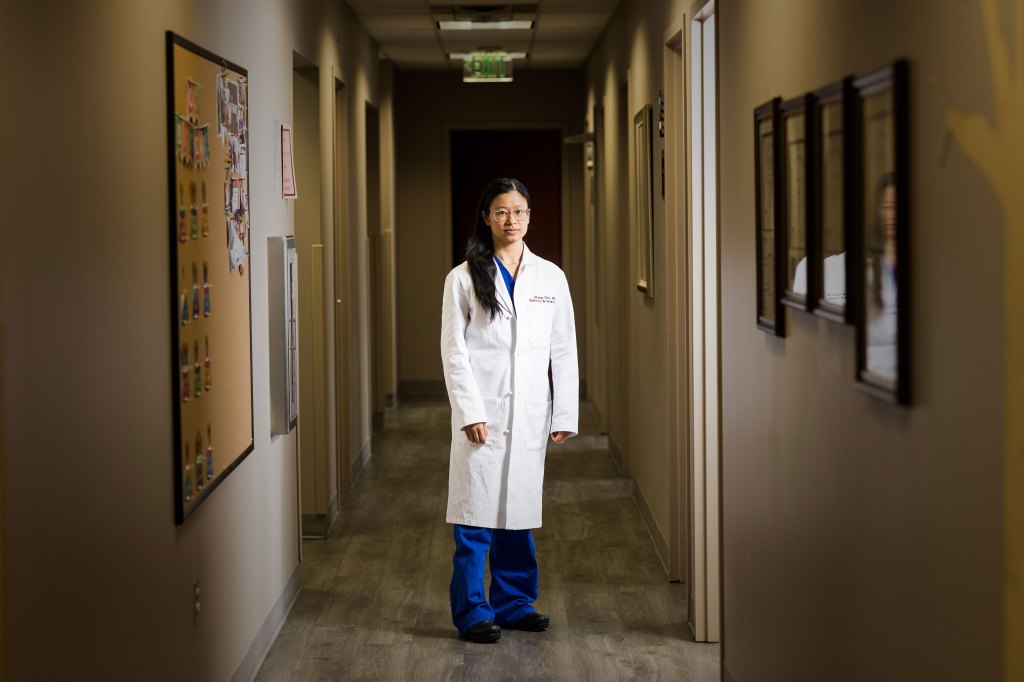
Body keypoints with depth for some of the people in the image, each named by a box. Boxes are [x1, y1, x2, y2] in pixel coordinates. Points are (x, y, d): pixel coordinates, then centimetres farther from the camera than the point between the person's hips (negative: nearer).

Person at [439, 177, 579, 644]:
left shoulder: (550, 277, 8)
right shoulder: (464, 278, 0)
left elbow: (564, 351, 8)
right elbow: (454, 351, -3)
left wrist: (565, 415, 3)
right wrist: (470, 412, -12)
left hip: (529, 413, 3)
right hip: (483, 412, -3)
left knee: (518, 509, 10)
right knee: (477, 513, -3)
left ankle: (514, 603, 21)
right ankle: (472, 612, 5)